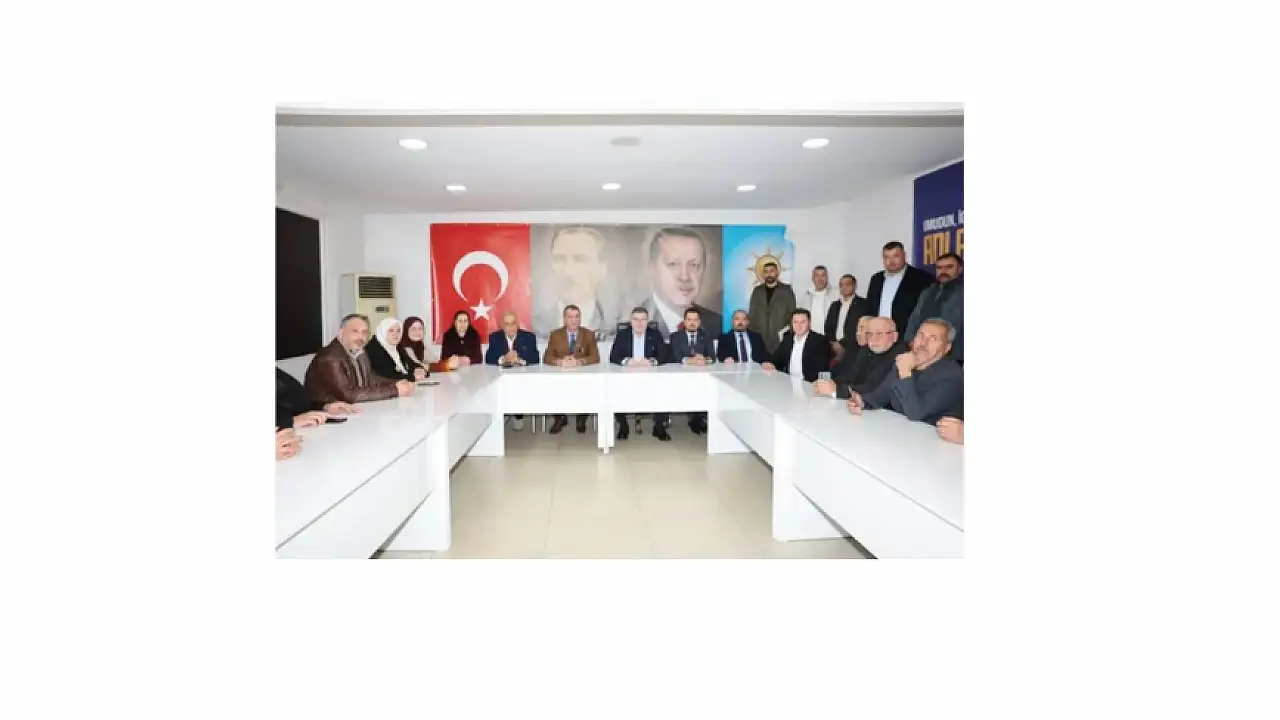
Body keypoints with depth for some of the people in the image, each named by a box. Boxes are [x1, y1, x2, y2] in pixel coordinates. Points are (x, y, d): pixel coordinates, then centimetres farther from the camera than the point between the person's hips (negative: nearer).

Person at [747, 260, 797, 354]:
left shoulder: (786, 290, 5)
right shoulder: (757, 291, 13)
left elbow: (792, 313, 4)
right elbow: (752, 314, 12)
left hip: (780, 337, -2)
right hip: (759, 337, 2)